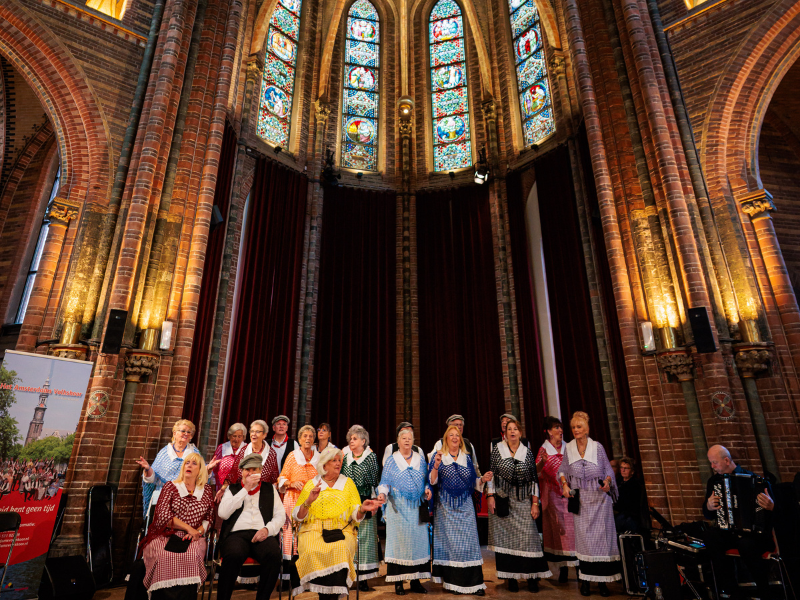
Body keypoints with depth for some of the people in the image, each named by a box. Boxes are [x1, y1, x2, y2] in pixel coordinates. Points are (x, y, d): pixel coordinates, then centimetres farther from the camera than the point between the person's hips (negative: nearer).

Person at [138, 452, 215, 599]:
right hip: (166, 536, -1)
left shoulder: (207, 491, 16)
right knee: (164, 556, -35)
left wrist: (199, 531, -8)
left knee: (191, 556, -34)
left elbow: (209, 518, 14)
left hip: (191, 539, 1)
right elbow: (163, 515, -1)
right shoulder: (170, 487, 10)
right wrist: (188, 528, -10)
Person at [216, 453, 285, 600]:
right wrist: (245, 489, -1)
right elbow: (223, 513, 2)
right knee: (234, 554, -36)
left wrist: (267, 529, -7)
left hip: (262, 535, 1)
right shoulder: (232, 488, 20)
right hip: (237, 534, -1)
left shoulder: (270, 489, 22)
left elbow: (280, 515, 14)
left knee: (274, 554, -33)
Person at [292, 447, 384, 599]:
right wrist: (308, 501, -13)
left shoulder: (347, 483, 16)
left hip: (341, 530, 0)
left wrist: (362, 509, -15)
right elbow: (297, 516, 5)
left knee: (341, 549, -32)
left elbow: (355, 515, 8)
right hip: (314, 529, 0)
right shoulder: (311, 484, 12)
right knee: (312, 551, -31)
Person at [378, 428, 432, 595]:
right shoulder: (391, 461, 2)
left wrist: (427, 489, -5)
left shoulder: (420, 460, 10)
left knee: (418, 540, 4)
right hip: (398, 508, -3)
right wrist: (382, 494, -18)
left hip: (417, 508, 3)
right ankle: (398, 583, 8)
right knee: (398, 540, -2)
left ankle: (415, 581, 15)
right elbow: (385, 482, 0)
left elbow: (426, 480, 15)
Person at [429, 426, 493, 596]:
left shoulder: (467, 458, 10)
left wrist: (483, 479, -9)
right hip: (446, 507, -2)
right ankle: (452, 582, 14)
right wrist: (436, 465, -24)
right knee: (449, 541, 2)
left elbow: (473, 481, 11)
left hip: (465, 507, 2)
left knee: (468, 541, 0)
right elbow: (432, 481, -7)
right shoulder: (439, 457, 1)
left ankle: (473, 583, 7)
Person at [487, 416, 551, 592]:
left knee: (528, 536, -4)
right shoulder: (496, 449, 2)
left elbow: (534, 479, 5)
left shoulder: (528, 452, 5)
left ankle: (532, 577, 8)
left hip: (523, 501, 1)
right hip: (502, 500, -1)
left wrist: (535, 503, 1)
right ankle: (511, 577, 12)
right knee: (505, 537, 1)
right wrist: (490, 496, -4)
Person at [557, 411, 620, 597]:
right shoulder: (568, 449, 2)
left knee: (602, 537, 1)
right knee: (583, 538, 2)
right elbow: (562, 471, 9)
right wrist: (565, 484, -7)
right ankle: (585, 580, 11)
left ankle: (602, 580, 11)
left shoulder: (598, 447, -2)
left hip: (600, 499, -1)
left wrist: (607, 482, -16)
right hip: (580, 500, 1)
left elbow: (608, 470, 3)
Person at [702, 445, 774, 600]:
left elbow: (773, 506, -3)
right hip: (728, 532, 4)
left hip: (754, 531, -3)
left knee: (746, 544, -37)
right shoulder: (713, 482, 9)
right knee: (710, 535, -30)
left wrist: (771, 506, -26)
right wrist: (709, 507, -7)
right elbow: (708, 515, 15)